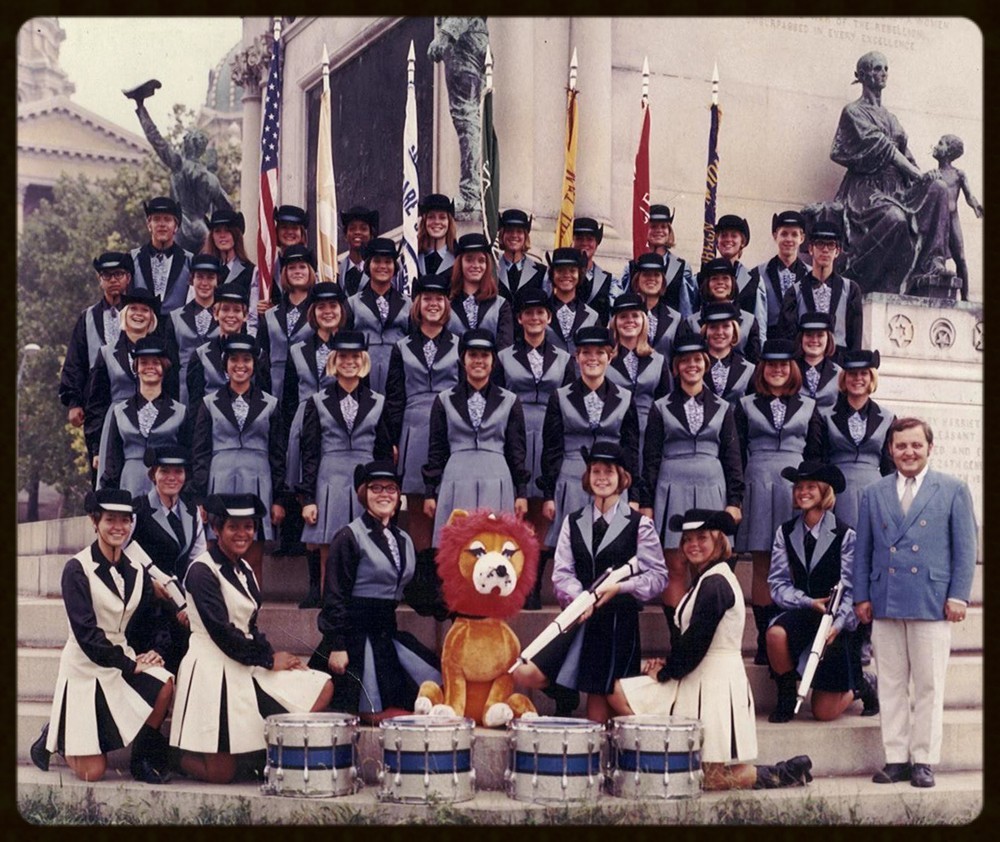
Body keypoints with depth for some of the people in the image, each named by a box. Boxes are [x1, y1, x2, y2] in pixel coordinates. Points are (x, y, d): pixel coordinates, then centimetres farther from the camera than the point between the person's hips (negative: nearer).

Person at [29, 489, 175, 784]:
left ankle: (143, 759, -5)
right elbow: (85, 631, -18)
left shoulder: (136, 570, 3)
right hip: (85, 668, -5)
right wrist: (129, 665, -20)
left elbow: (153, 619, 11)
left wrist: (157, 650, -10)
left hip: (125, 658, 5)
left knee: (165, 685, -28)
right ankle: (56, 737, 26)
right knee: (92, 773, -7)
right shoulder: (77, 569, -13)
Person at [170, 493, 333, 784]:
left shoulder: (243, 569, 13)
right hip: (212, 671, -8)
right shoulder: (202, 571, -12)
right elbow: (221, 631, -17)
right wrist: (269, 659, -10)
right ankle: (181, 757, 22)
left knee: (323, 688, -3)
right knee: (221, 773, -7)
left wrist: (274, 655, -4)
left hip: (246, 668, 8)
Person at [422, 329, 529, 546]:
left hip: (496, 484, 0)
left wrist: (521, 493, 4)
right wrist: (430, 493, 6)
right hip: (456, 483, 0)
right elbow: (436, 450, 10)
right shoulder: (445, 400, 9)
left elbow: (517, 450, 9)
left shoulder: (509, 401, 9)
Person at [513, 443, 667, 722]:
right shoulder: (573, 522, 12)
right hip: (579, 617, 3)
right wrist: (579, 598, -16)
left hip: (618, 621, -2)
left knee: (599, 704, 2)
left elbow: (658, 576, -2)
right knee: (525, 674, -16)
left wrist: (619, 588, -16)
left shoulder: (639, 525, 3)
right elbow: (562, 573, 4)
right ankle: (567, 691, 10)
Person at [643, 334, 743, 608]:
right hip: (673, 491, -1)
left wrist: (734, 500, 2)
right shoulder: (661, 408, 7)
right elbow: (651, 459, 6)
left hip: (711, 491, 1)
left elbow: (732, 457, 10)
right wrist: (647, 503, 0)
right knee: (675, 568, -2)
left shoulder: (722, 408, 11)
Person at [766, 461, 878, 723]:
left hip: (834, 622, -3)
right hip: (800, 614, 3)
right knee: (776, 633, -35)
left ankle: (863, 685, 30)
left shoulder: (845, 535, -6)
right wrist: (809, 603, -18)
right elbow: (778, 583, -2)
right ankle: (786, 699, -8)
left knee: (824, 712, -4)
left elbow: (849, 590, -10)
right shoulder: (785, 532, 3)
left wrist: (837, 625, -26)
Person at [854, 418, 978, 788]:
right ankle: (896, 758, 12)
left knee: (928, 687, 1)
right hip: (885, 604, 3)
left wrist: (958, 595, -4)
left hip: (932, 602, -2)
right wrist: (862, 596, 6)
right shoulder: (873, 494, 13)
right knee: (891, 687, 5)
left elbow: (965, 547, 3)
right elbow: (863, 550, 13)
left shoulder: (953, 490, 5)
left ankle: (924, 760, 9)